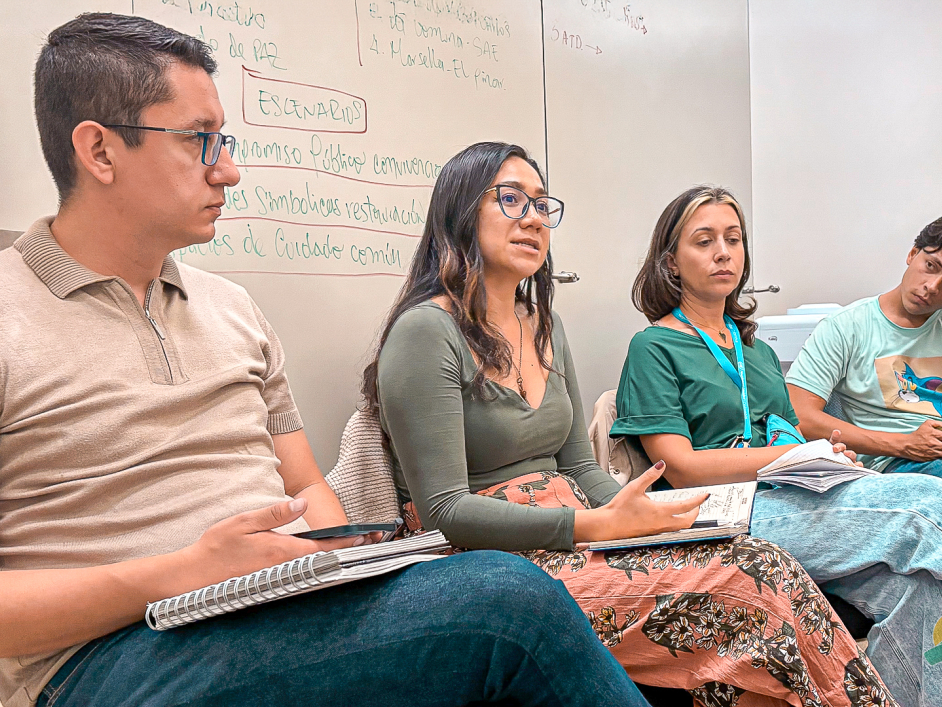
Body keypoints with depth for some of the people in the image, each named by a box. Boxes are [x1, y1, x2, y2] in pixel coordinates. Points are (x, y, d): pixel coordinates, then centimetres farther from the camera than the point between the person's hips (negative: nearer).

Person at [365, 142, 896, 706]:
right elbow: (444, 511, -17)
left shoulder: (543, 325, 15)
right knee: (757, 581, -20)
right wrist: (600, 525, -20)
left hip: (566, 546, 7)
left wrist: (640, 512, -5)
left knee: (762, 565, -17)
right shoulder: (427, 332, -11)